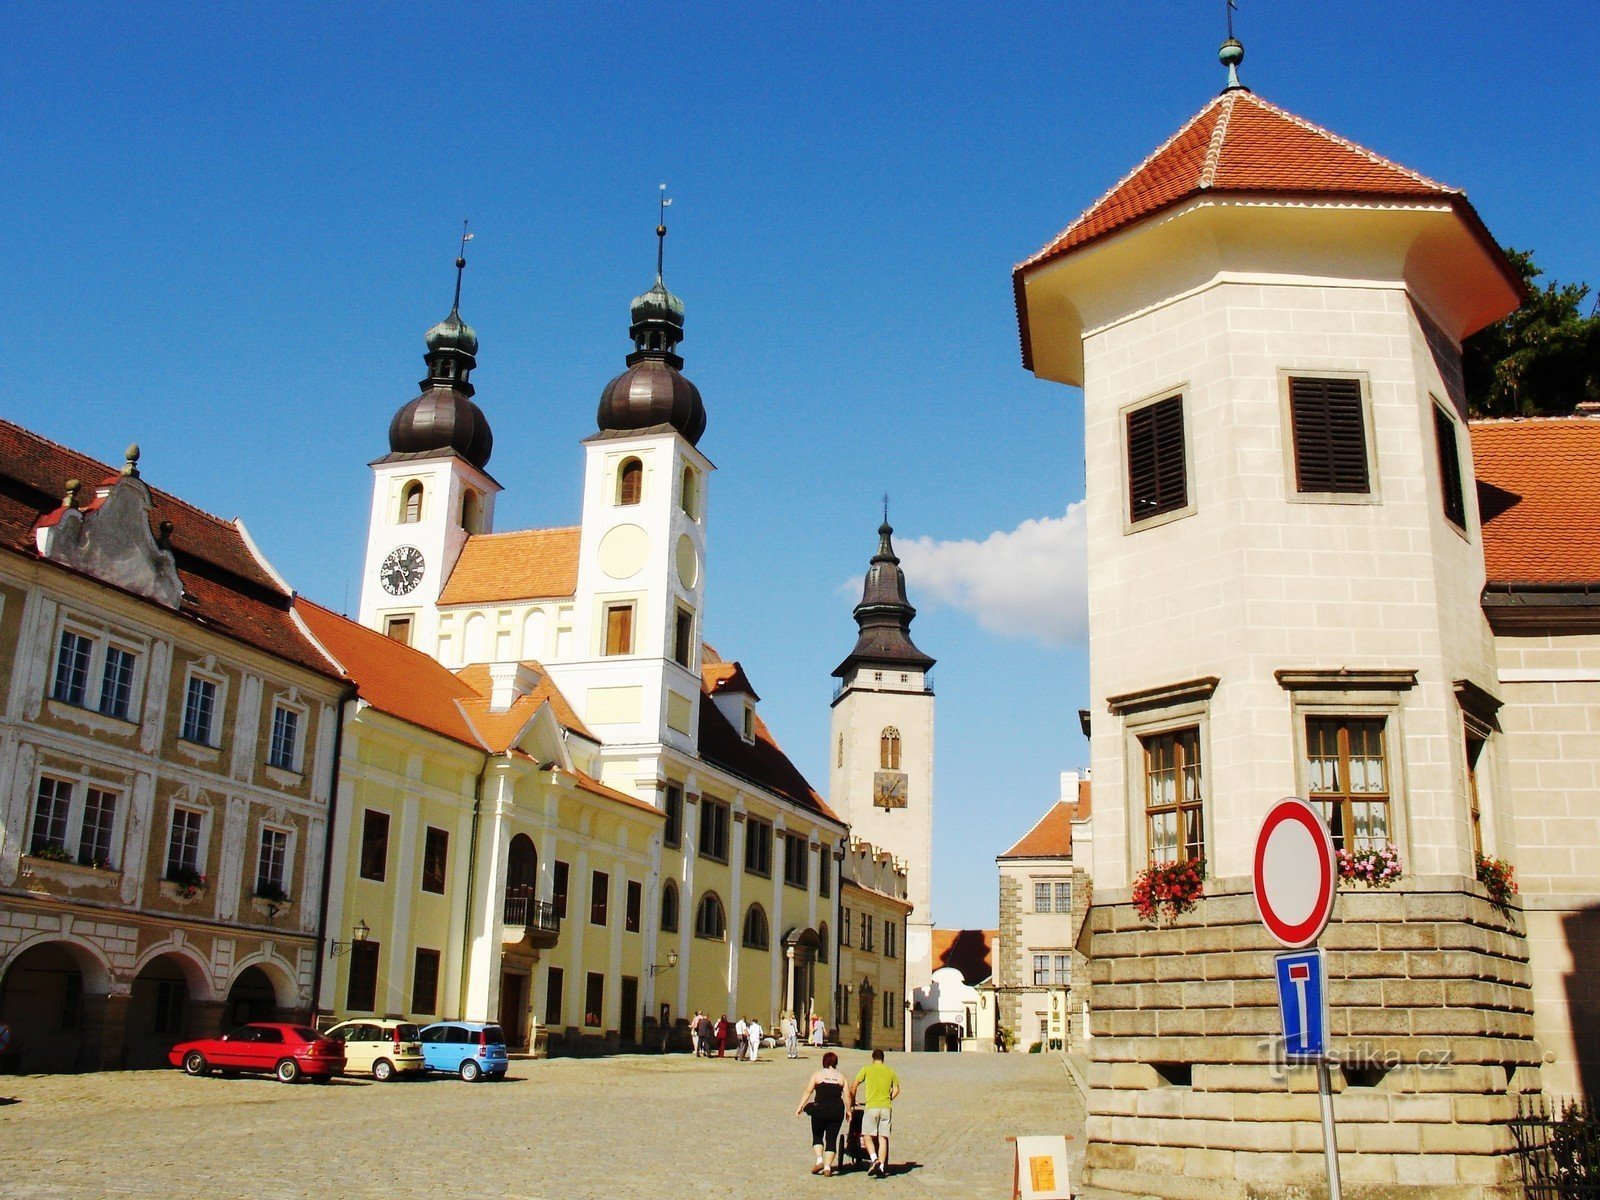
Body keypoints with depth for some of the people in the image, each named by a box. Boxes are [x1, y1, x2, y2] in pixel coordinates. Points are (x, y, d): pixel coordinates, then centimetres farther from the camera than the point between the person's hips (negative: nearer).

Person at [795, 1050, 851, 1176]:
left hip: (820, 1109, -2)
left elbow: (808, 1091, -3)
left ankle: (819, 1160, -3)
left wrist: (800, 1107, 1)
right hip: (837, 1111, 2)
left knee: (817, 1136, 15)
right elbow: (848, 1095, 3)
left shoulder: (817, 1074, 2)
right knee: (832, 1139, 8)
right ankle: (827, 1166, 1)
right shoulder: (841, 1077, 7)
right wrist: (848, 1110, 12)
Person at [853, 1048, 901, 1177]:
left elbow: (855, 1085, 3)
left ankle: (874, 1159, -17)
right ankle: (882, 1167, -2)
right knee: (883, 1138, 5)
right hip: (886, 1108, 3)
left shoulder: (866, 1069, 3)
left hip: (871, 1107, -3)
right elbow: (896, 1090, 11)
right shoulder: (890, 1071, 11)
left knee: (867, 1136, 4)